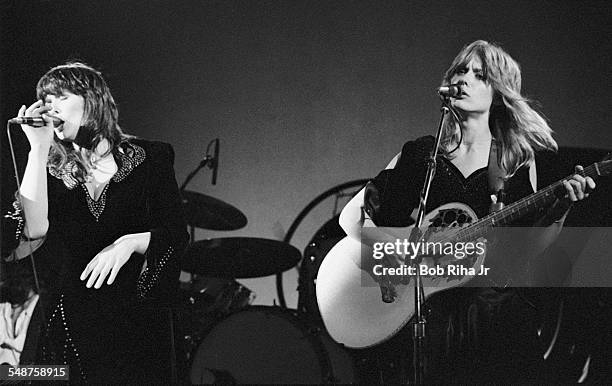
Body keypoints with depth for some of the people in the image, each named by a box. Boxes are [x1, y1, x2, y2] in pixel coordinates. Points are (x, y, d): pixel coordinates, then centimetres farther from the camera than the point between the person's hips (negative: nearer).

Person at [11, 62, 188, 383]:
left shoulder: (148, 159, 5)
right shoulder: (53, 170, 10)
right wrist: (39, 148, -7)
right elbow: (35, 229, -9)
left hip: (138, 319, -2)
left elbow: (177, 235, 0)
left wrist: (130, 242, -20)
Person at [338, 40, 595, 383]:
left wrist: (560, 210, -10)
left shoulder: (518, 162, 9)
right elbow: (352, 213, 10)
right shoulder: (418, 154, 9)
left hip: (491, 302, 0)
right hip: (421, 311, 0)